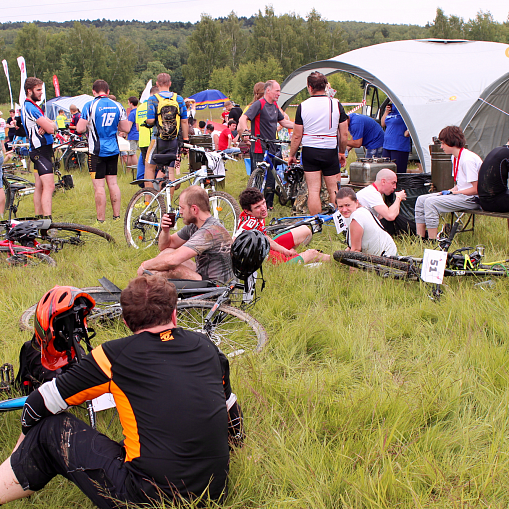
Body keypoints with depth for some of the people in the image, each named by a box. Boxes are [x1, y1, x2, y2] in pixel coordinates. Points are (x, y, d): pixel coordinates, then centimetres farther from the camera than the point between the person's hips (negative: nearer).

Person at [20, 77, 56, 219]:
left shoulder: (30, 106, 19)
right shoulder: (31, 107, -14)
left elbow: (53, 126, 11)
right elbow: (51, 128, -20)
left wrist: (47, 125, -10)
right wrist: (50, 125, 2)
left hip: (39, 150, 11)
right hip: (41, 150, -11)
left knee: (39, 187, 13)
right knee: (49, 186, -18)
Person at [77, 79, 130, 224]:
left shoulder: (90, 106, -9)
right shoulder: (118, 106, 4)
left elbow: (80, 129, -12)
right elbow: (126, 128, 7)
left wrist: (89, 125, 9)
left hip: (97, 151, -5)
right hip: (113, 150, 5)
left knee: (99, 186, -2)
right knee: (113, 183, 13)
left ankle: (101, 220, 1)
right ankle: (117, 216, 17)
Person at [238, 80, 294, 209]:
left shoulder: (275, 106, 15)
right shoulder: (259, 104, -11)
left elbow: (283, 122, 26)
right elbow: (243, 118, -21)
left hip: (271, 149, 8)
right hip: (259, 150, -8)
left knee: (271, 178, 12)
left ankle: (269, 204, 22)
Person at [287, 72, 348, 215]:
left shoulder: (302, 106, -5)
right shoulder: (336, 104, -2)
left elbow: (297, 136, -3)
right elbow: (344, 134, 1)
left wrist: (292, 155, 11)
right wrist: (342, 153, 15)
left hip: (309, 151, -1)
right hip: (330, 151, 1)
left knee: (313, 190, 2)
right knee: (334, 190, 10)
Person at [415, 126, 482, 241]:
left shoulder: (468, 159, -19)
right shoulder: (455, 157, 12)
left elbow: (476, 189, -20)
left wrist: (453, 192, -15)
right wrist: (447, 191, 2)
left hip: (471, 199, -10)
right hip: (460, 194, 10)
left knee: (430, 202, -24)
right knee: (421, 199, 2)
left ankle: (432, 242, -19)